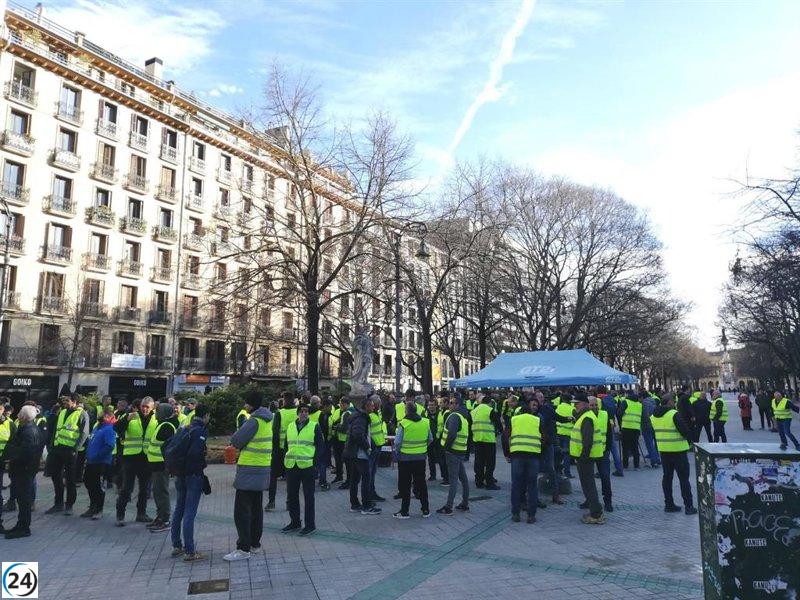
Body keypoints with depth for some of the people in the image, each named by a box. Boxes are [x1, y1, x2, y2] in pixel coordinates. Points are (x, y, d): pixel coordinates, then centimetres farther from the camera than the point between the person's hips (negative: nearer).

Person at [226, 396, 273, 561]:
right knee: (256, 508, 17)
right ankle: (255, 542, 26)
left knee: (242, 510, -4)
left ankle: (243, 548, -2)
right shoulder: (267, 420, 10)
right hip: (262, 470, 9)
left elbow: (236, 441, -15)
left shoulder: (254, 421, -18)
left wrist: (240, 429, 4)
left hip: (249, 471, -9)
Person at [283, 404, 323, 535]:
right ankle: (295, 522, 26)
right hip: (291, 466, 5)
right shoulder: (290, 426, 11)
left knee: (308, 496, 2)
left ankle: (310, 524, 10)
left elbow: (319, 446, -2)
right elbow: (286, 444, 18)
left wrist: (315, 462, -11)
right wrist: (286, 460, 7)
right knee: (291, 496, 12)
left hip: (307, 466, -5)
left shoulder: (314, 427, -2)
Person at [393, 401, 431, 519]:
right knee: (421, 484, 15)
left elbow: (397, 442, -13)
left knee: (405, 485, 6)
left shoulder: (403, 424, -16)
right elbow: (430, 440, 7)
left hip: (405, 458, -4)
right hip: (421, 457, 4)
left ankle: (404, 511, 11)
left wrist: (396, 452, 3)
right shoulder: (426, 422, -2)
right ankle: (425, 510, 21)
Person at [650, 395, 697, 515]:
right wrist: (689, 438, 3)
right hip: (678, 450, -6)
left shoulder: (653, 416, 5)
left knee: (667, 477, 13)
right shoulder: (674, 414, -17)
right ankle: (689, 506, 7)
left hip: (663, 450, 6)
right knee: (684, 478, 3)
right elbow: (685, 430, -16)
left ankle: (669, 504, 17)